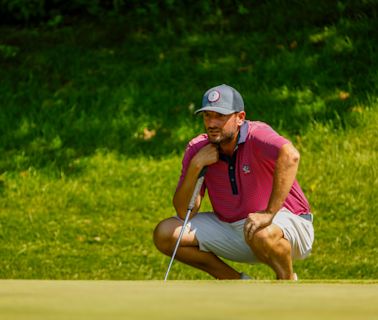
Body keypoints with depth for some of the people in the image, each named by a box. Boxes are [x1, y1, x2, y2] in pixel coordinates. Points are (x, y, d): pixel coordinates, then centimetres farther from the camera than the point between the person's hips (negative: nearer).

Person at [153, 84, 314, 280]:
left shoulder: (256, 135, -21)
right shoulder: (197, 149, -5)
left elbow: (290, 156, -44)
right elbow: (184, 213, -7)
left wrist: (269, 213, -46)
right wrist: (195, 165, -21)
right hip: (231, 228, 6)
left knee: (262, 235, -41)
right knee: (164, 234, -4)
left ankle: (288, 280, -5)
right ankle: (236, 283, 8)